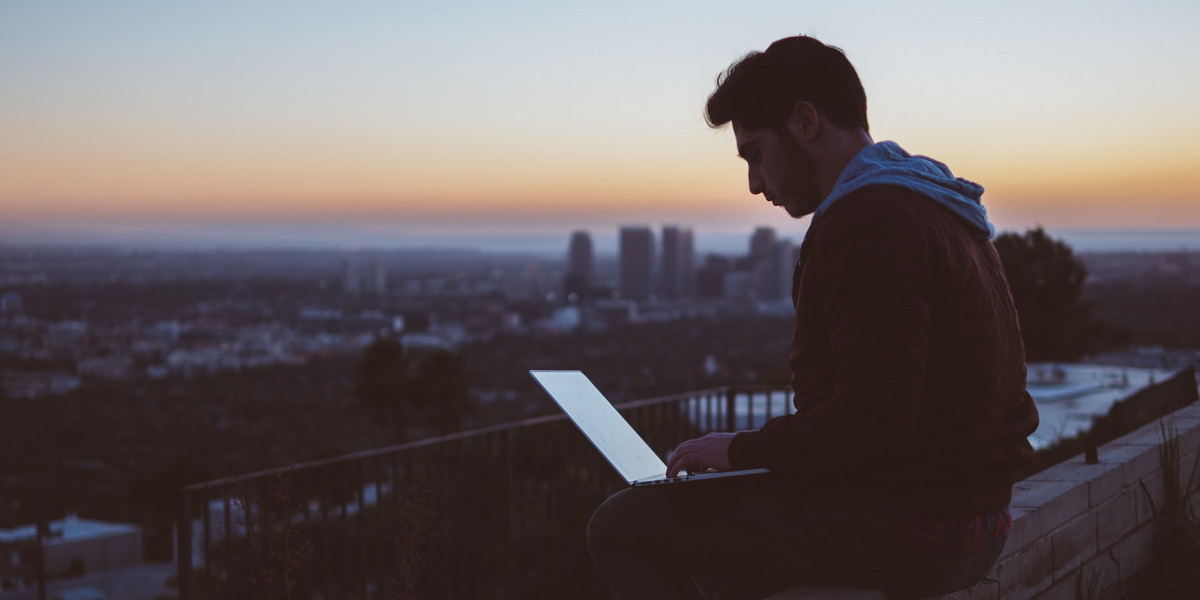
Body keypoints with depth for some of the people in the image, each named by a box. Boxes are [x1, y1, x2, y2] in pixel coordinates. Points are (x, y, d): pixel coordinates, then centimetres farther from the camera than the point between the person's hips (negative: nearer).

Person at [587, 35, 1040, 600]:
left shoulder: (868, 221, -19)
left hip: (902, 530, -10)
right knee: (725, 510, 30)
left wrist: (743, 449, -12)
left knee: (620, 526, -5)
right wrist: (765, 446, 14)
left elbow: (869, 421, -26)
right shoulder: (932, 205, 15)